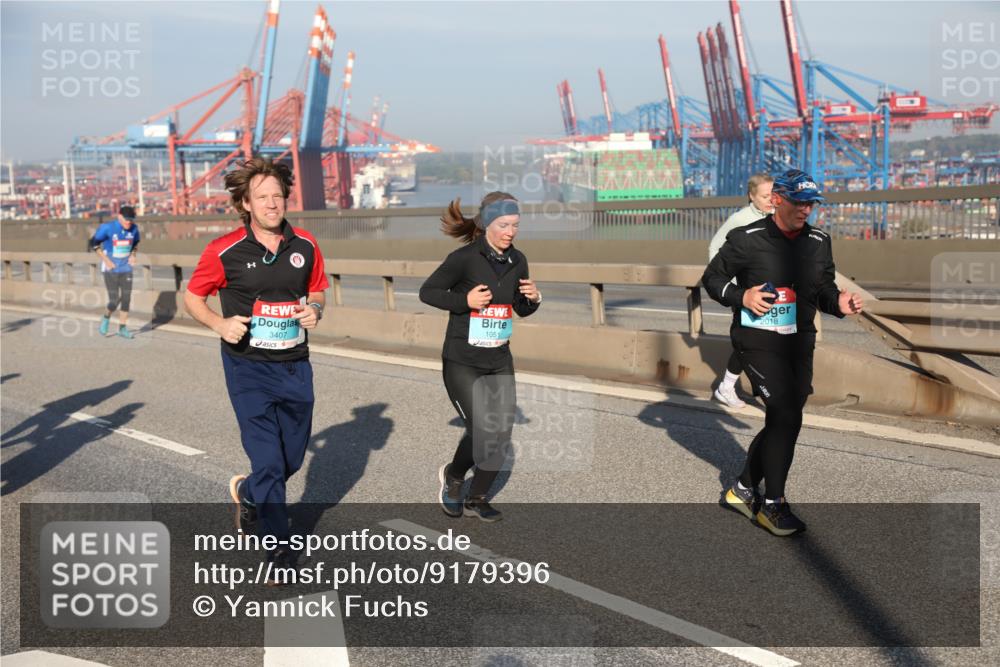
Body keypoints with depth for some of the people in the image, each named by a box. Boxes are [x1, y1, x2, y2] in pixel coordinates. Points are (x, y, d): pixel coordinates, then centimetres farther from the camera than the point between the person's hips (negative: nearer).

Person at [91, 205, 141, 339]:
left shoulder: (134, 228, -3)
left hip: (126, 269, 4)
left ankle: (122, 328, 17)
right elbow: (94, 242, -5)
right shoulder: (107, 228, -16)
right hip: (111, 269, -4)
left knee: (126, 299, 2)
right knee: (114, 301, -8)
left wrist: (133, 254, 0)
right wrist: (105, 259, -11)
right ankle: (106, 318, 24)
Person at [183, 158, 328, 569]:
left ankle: (248, 494, 46)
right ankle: (278, 548, 11)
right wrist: (220, 324, -16)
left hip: (295, 366, 4)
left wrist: (315, 311, -7)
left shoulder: (305, 246, 0)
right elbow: (192, 297, 2)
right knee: (268, 461, -6)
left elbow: (317, 291, 16)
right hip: (248, 368, -4)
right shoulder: (225, 251, -10)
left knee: (293, 458, 14)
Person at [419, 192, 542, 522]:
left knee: (501, 435, 5)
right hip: (461, 361, -6)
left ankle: (476, 499, 24)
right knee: (481, 431, -12)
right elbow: (427, 291, -6)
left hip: (499, 361, 6)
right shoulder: (464, 258, -14)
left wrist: (533, 299, -7)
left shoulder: (517, 260, 3)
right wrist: (465, 300, -19)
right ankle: (453, 476, 20)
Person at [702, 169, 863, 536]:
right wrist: (741, 296, -16)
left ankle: (742, 491, 30)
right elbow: (712, 277, 2)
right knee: (787, 417, -17)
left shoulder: (819, 242, 8)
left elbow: (824, 289, 16)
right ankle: (772, 505, -4)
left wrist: (839, 303, -6)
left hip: (799, 343, 6)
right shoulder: (747, 239, -7)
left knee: (782, 422, 12)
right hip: (758, 340, -6)